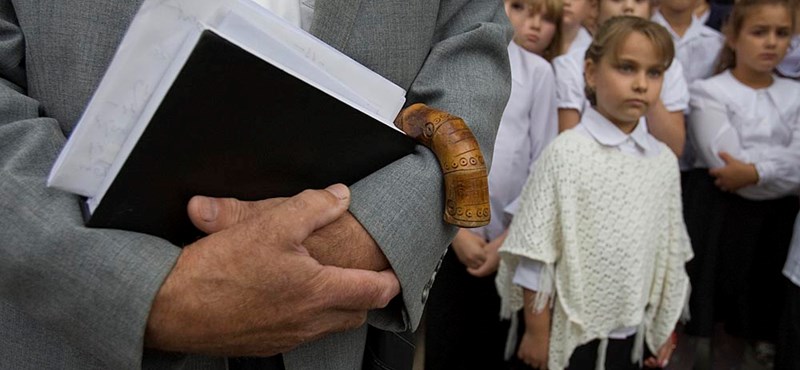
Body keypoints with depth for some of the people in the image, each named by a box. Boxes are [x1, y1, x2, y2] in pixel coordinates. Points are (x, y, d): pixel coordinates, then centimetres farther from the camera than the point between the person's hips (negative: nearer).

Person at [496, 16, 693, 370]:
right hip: (572, 332, -4)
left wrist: (665, 329, 11)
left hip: (633, 333, 4)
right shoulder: (565, 152, -14)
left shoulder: (665, 161, 0)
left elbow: (670, 253, 8)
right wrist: (536, 332, -9)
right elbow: (536, 253, -12)